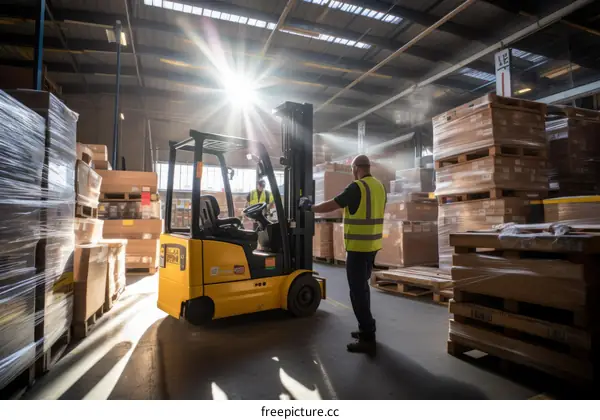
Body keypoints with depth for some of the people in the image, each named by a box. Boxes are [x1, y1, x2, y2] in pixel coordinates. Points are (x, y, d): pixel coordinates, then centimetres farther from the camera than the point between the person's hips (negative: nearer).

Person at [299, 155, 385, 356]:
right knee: (362, 286, 19)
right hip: (372, 245, 9)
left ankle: (367, 338, 2)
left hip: (358, 246, -9)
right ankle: (366, 328, 28)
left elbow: (332, 205, -15)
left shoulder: (357, 187, -15)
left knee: (357, 290, -3)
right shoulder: (380, 187, 9)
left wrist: (310, 207, -1)